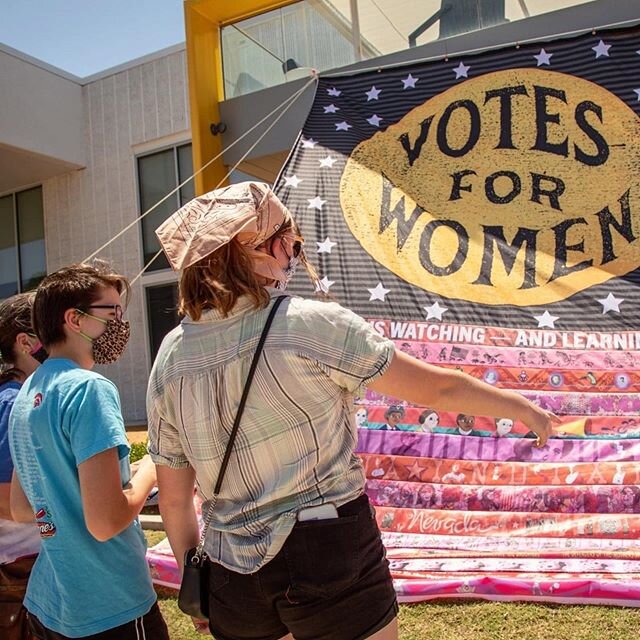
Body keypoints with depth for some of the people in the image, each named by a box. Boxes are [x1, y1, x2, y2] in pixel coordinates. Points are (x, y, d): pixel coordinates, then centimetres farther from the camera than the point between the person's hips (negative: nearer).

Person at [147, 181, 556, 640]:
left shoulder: (170, 356, -2)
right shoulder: (311, 324, -17)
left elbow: (174, 498, 5)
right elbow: (436, 388, -9)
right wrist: (520, 406, 8)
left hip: (233, 573, 5)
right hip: (329, 553, -4)